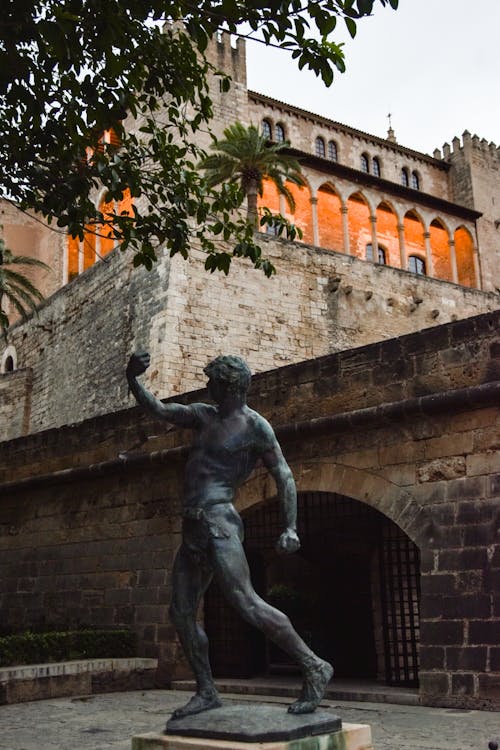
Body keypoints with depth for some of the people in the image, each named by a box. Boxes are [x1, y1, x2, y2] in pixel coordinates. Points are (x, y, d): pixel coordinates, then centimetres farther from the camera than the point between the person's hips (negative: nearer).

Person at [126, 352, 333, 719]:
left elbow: (283, 475, -6)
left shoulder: (254, 426, -4)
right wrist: (133, 379, 4)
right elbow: (158, 409, 20)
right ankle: (207, 692, 16)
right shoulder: (204, 416, 18)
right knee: (182, 613, 7)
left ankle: (314, 668, -9)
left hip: (218, 522, -8)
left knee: (247, 603, -17)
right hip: (193, 528, 8)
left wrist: (291, 527, -16)